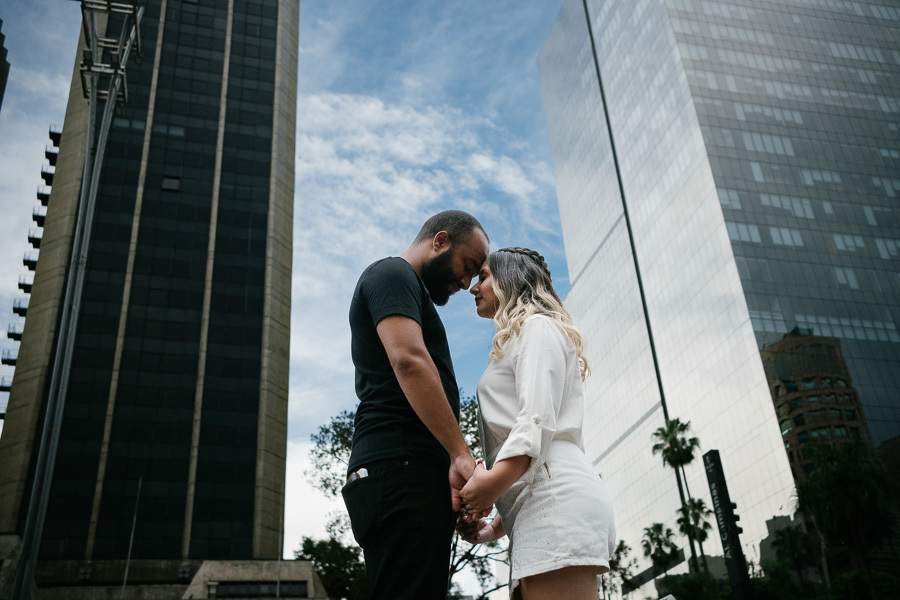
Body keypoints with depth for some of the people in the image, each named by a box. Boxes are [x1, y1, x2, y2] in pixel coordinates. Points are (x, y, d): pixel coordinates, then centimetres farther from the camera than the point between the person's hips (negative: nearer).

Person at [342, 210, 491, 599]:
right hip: (402, 466, -10)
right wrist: (461, 454, -19)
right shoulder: (392, 273, 2)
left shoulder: (409, 291, 32)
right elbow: (409, 360, -15)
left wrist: (453, 464, 17)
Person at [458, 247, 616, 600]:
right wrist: (498, 526, 23)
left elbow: (538, 417, -12)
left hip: (555, 498, -9)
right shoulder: (519, 343, 34)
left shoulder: (537, 326, 7)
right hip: (534, 509, 10)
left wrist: (495, 478, -27)